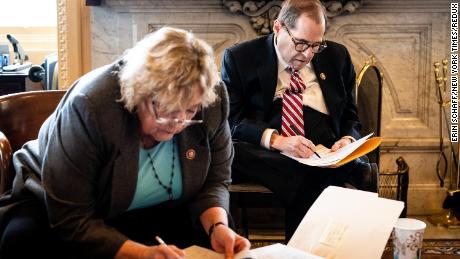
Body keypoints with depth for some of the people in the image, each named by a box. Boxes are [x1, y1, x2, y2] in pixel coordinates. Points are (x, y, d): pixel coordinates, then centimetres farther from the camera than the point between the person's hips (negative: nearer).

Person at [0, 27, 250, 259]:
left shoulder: (213, 101, -20)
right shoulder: (89, 106, -34)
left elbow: (215, 180, -7)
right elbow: (71, 220, -31)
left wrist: (218, 226, -28)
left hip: (155, 212, 2)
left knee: (223, 236, -23)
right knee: (25, 238, -33)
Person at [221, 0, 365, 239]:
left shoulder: (337, 56, 13)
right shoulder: (239, 58, 4)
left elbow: (350, 117, 20)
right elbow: (231, 120, -3)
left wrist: (348, 140, -5)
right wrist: (275, 139, -20)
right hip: (265, 155, -2)